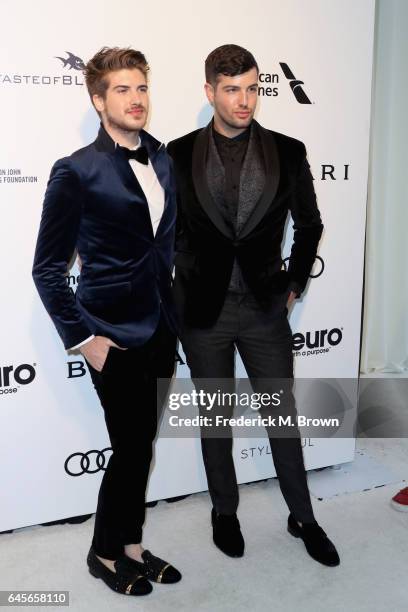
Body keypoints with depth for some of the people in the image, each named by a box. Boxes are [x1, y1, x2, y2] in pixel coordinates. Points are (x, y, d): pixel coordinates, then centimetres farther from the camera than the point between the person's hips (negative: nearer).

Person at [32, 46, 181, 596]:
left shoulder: (161, 158, 8)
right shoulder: (77, 171, -12)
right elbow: (47, 269, -9)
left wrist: (172, 314, 12)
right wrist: (82, 339, -12)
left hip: (155, 328, 6)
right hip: (113, 333, -6)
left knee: (140, 444, 16)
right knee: (131, 448, 4)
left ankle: (131, 545, 36)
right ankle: (105, 553, 30)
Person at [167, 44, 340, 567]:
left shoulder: (287, 152, -2)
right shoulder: (179, 154, -3)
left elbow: (309, 224, 9)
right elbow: (169, 228, 6)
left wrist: (295, 283, 6)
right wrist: (177, 288, 2)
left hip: (265, 307, 1)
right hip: (203, 309, 0)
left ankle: (302, 518, 30)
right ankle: (225, 513, 34)